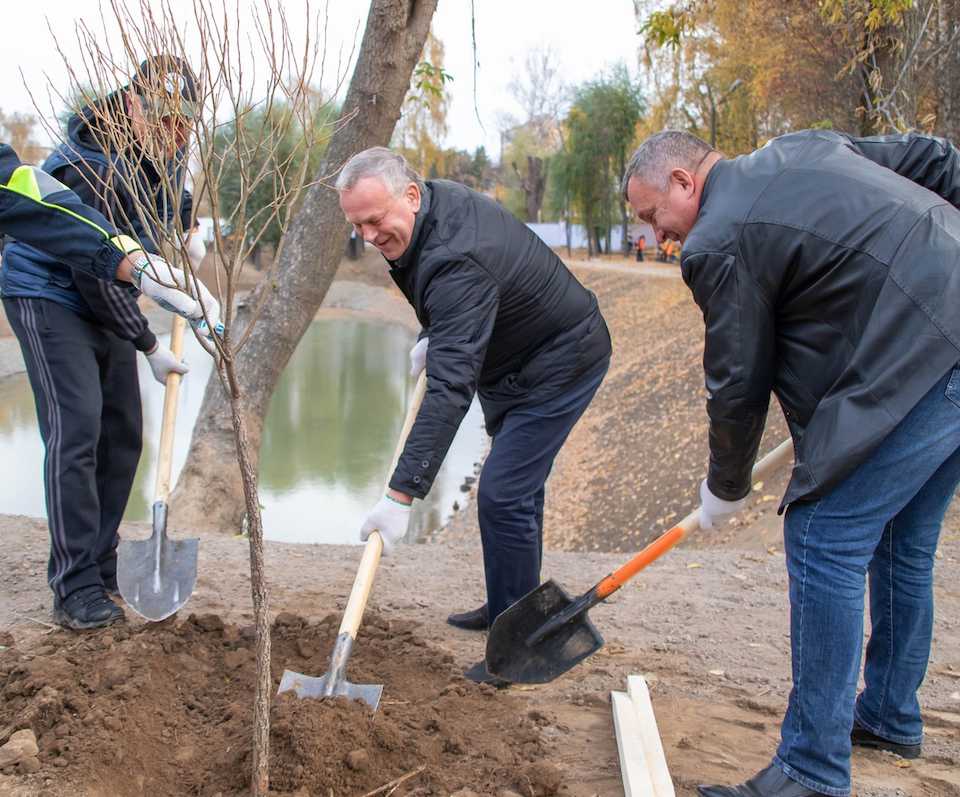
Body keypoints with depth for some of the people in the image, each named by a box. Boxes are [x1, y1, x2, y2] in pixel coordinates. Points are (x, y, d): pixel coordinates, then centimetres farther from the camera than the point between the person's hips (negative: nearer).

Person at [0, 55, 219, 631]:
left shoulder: (162, 153, -4)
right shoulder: (89, 167, -29)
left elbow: (173, 211, 19)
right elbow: (95, 275, -26)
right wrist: (149, 347, -17)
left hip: (105, 301, 8)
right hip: (48, 295, -8)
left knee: (122, 433, 7)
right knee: (75, 432, -16)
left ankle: (102, 566, 19)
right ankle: (76, 590, -12)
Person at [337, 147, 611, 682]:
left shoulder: (457, 260, -36)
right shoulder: (438, 199, -7)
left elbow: (451, 388, -44)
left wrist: (403, 494, -47)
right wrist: (433, 336, 7)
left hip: (561, 362, -10)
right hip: (511, 360, 11)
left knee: (503, 496, -15)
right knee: (516, 487, 19)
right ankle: (508, 607, 35)